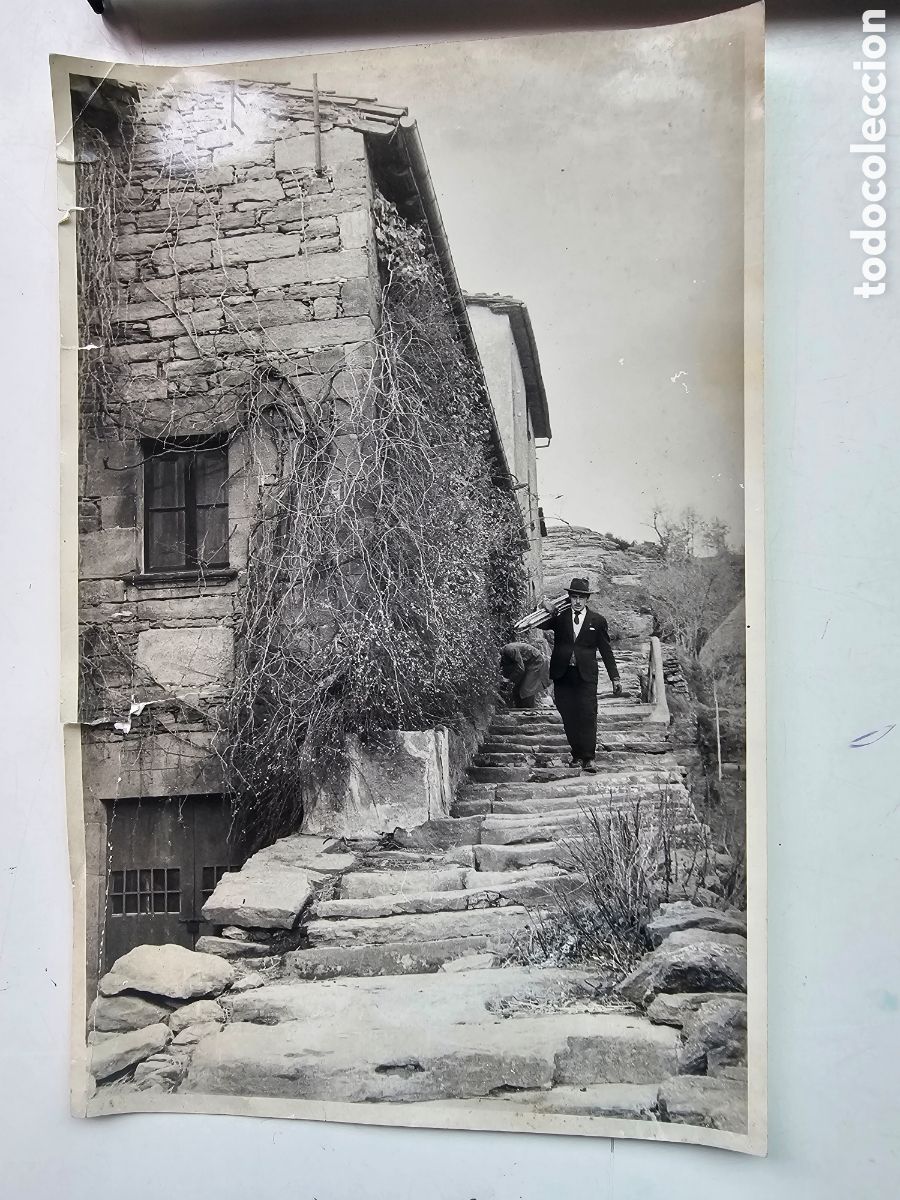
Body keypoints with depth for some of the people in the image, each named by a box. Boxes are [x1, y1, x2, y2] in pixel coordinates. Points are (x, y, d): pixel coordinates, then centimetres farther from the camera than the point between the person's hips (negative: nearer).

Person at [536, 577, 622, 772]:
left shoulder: (597, 621, 6)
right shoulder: (559, 617, 7)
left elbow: (606, 651, 9)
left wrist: (615, 678, 7)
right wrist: (549, 611, -14)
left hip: (586, 675, -1)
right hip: (562, 674, 2)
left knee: (588, 716, -9)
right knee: (568, 718, 3)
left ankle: (588, 758, -5)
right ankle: (576, 755, 12)